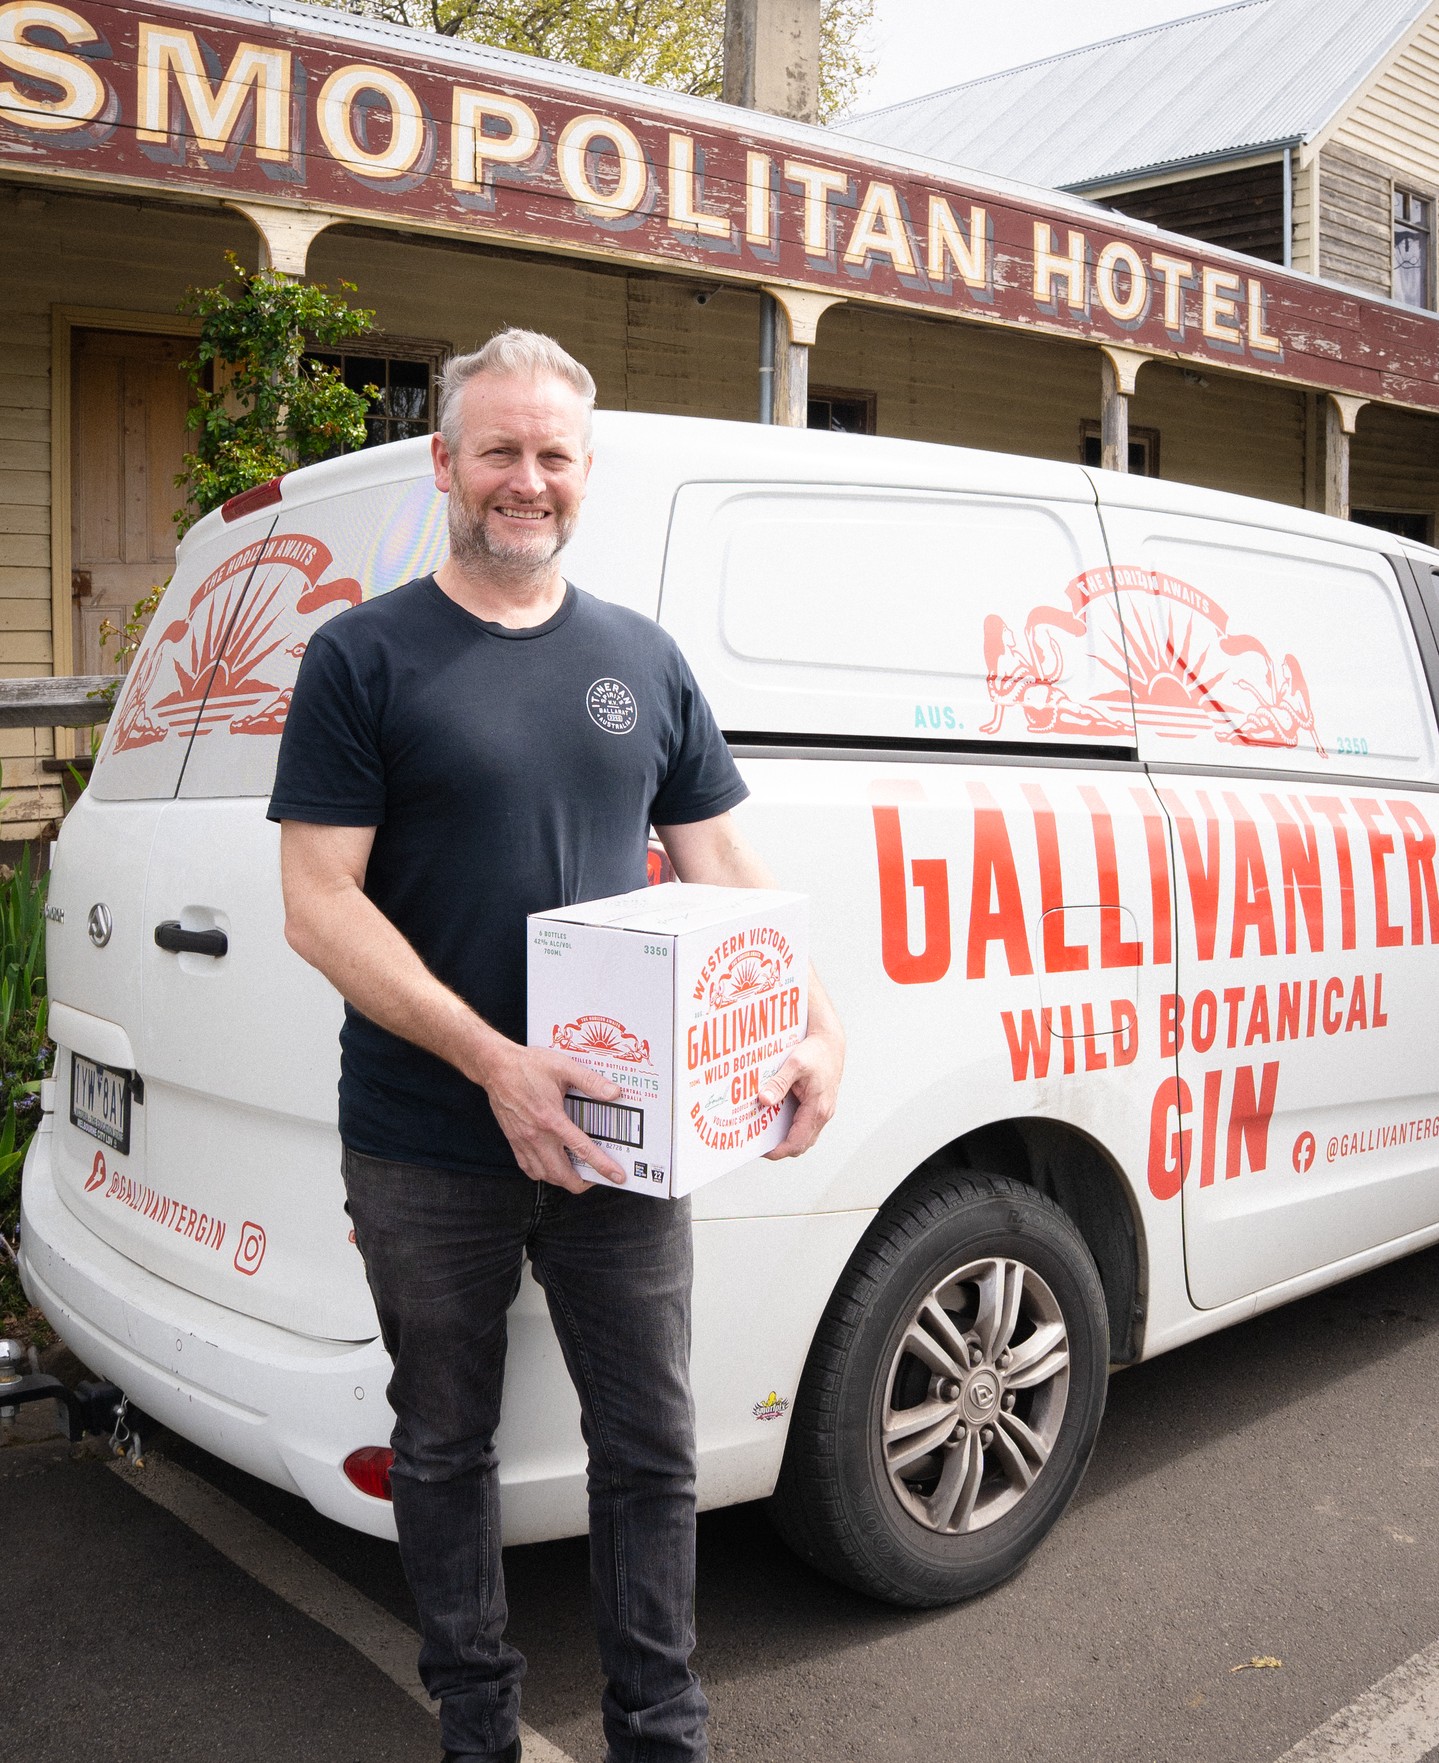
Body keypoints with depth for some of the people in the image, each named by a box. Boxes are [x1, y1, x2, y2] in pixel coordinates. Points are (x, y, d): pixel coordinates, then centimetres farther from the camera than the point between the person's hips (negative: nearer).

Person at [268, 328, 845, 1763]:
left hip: (618, 1138, 3)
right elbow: (319, 903, -10)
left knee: (650, 1444, 11)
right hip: (426, 1153, -2)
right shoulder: (364, 658, -4)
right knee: (445, 1445, 14)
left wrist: (819, 1022, -5)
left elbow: (723, 868, 11)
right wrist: (493, 1063, -20)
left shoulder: (643, 660, 8)